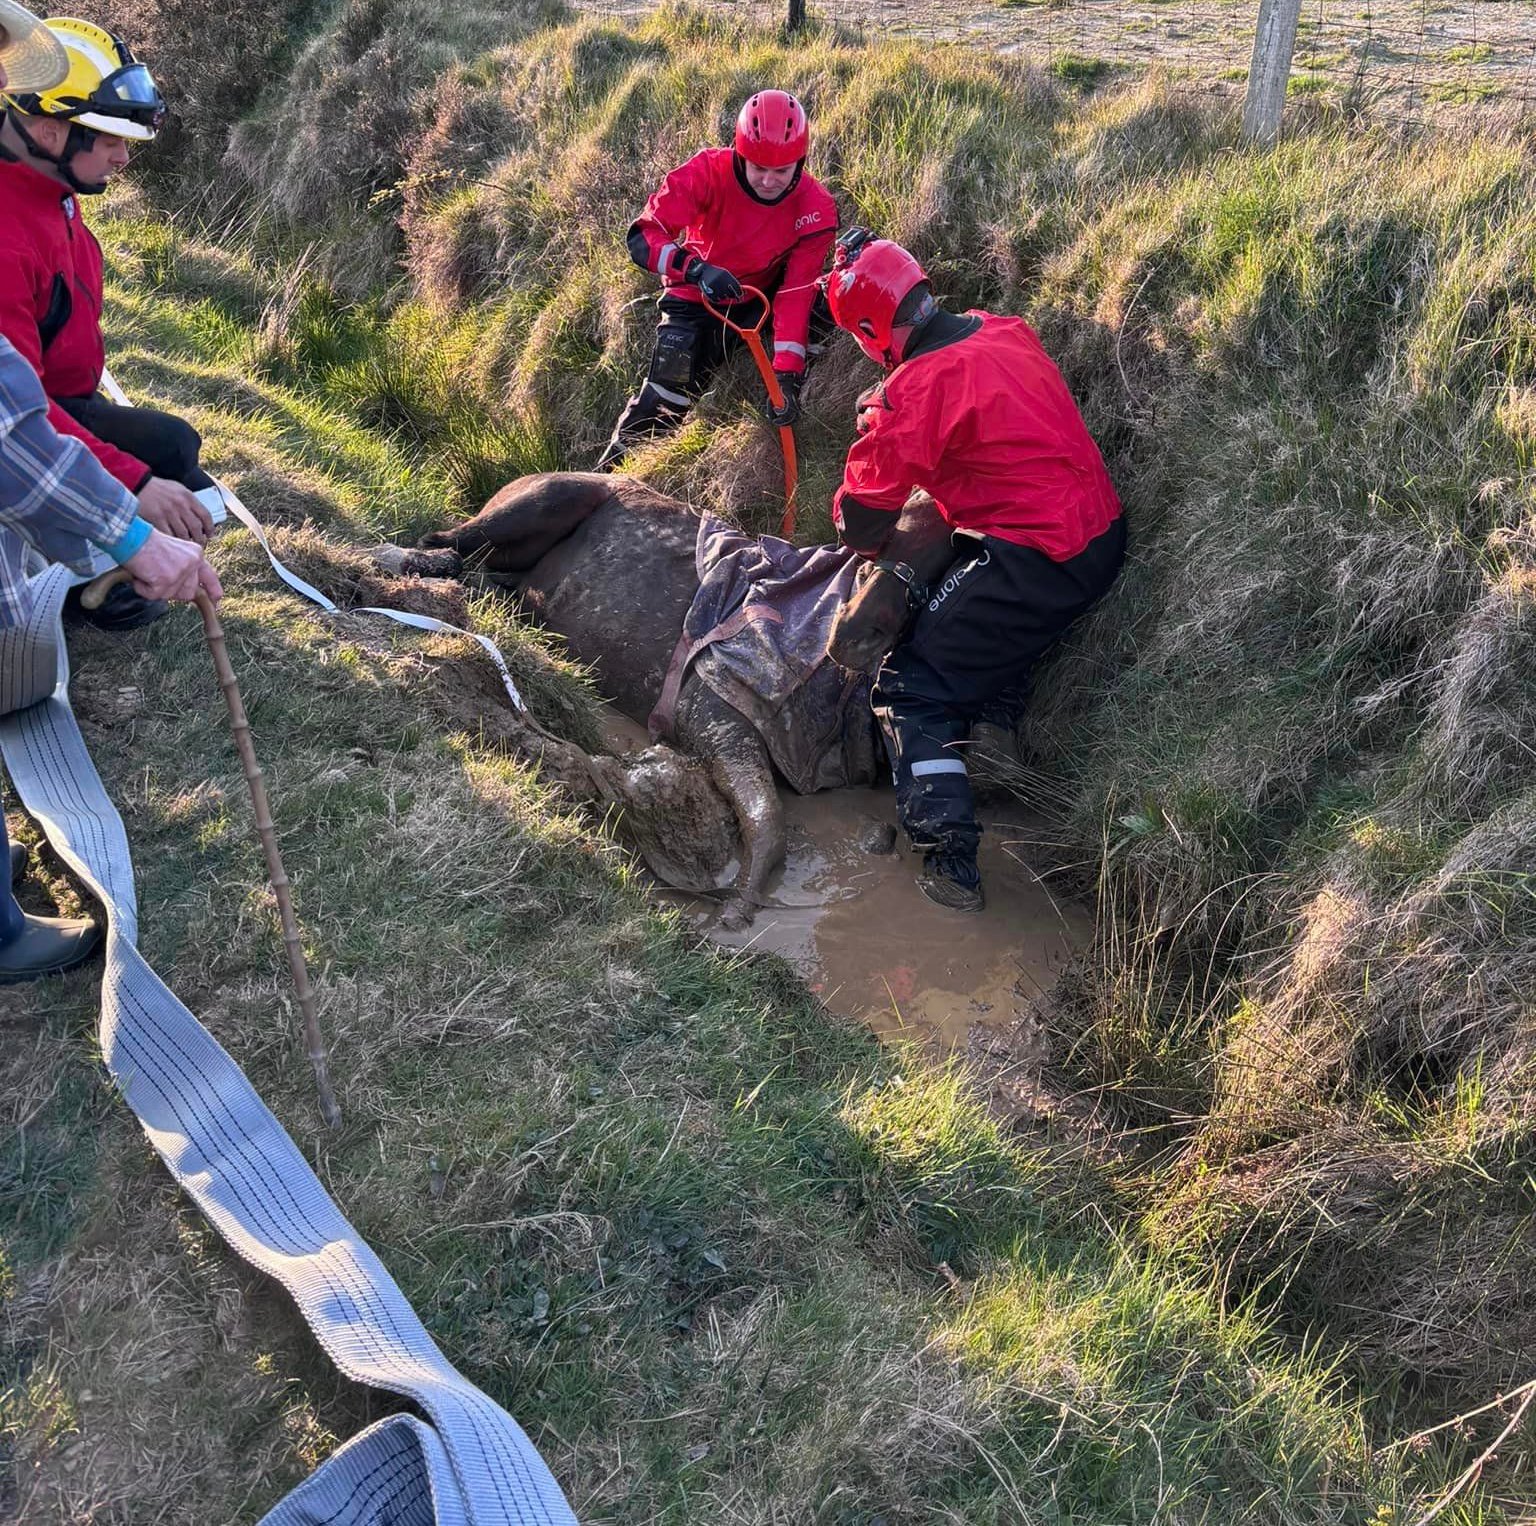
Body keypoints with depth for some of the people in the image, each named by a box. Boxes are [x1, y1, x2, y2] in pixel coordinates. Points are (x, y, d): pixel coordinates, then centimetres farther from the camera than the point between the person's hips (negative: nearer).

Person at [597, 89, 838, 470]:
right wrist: (696, 269, -54)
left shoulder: (816, 209, -21)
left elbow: (795, 294, -24)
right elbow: (643, 237, -33)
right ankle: (611, 470, 7)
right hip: (695, 297, -2)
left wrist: (787, 376, -36)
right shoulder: (709, 171, -27)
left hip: (758, 298, 2)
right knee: (666, 398, -12)